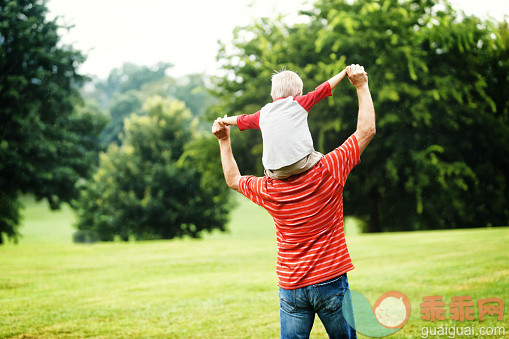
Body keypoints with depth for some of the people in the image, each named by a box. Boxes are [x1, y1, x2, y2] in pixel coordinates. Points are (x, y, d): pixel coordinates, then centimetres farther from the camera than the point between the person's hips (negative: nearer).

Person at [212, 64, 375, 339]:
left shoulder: (269, 190, -5)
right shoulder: (328, 172, -13)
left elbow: (233, 179, 17)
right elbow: (366, 130, -5)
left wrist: (224, 141, 24)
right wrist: (361, 86, 4)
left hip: (290, 288, 2)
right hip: (331, 282, -2)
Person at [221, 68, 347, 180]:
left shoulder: (263, 113, 18)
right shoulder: (299, 102, 8)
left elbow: (241, 120, 34)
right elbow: (325, 88, 15)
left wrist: (223, 121, 53)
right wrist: (344, 72, 27)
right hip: (301, 163, -3)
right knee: (319, 158, 22)